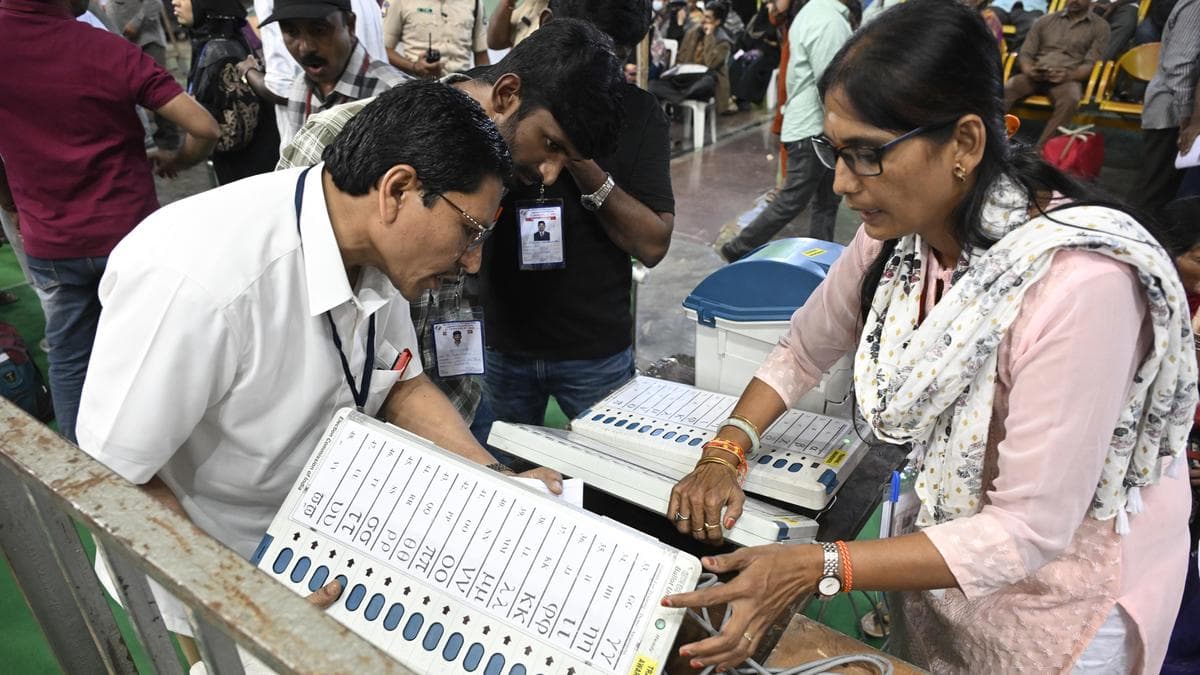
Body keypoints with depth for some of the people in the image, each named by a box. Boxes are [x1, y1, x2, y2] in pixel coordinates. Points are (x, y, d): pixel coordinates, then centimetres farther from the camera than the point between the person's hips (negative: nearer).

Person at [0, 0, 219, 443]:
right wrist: (174, 161, 4)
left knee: (70, 360, 18)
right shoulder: (111, 51, -14)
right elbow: (204, 128, -17)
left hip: (51, 244, 2)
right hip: (130, 234, -2)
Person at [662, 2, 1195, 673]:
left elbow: (1031, 529, -30)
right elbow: (804, 349, 0)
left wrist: (817, 567, -34)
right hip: (948, 548, 5)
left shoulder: (1079, 283, -35)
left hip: (1064, 592, -5)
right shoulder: (898, 232, -15)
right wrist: (724, 455, -14)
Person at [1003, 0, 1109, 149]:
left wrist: (1069, 75, -21)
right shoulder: (1045, 21, 22)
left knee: (1070, 99, -39)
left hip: (1068, 78, -2)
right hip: (1035, 76, 2)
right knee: (1002, 90, -32)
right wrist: (1028, 70, -12)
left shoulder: (1100, 26, 14)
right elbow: (1025, 53, 14)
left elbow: (1091, 64, 3)